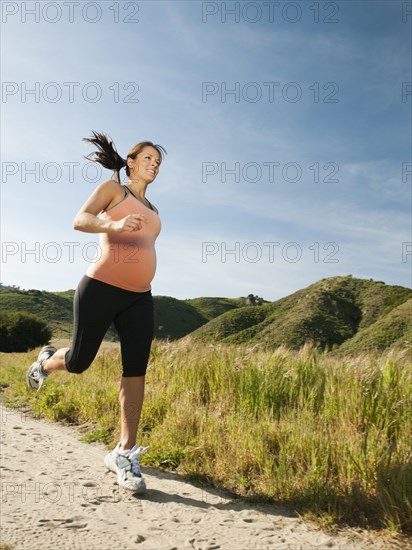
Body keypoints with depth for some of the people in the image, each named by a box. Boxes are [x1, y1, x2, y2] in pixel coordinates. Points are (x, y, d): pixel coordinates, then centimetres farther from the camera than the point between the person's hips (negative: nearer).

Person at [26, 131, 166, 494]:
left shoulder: (152, 211, 22)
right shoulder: (112, 189, 4)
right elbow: (80, 221, -12)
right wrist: (113, 224, -31)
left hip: (139, 299, 5)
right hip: (101, 288, -5)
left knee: (136, 371, -4)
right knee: (79, 361, 9)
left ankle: (125, 453, 3)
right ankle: (47, 362, 44)